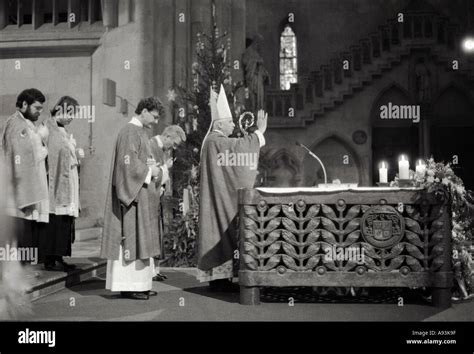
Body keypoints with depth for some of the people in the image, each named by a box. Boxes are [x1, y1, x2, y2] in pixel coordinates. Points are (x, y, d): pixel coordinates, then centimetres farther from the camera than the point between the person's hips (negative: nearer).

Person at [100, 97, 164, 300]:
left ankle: (139, 283, 15)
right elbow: (128, 163, -21)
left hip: (140, 193, 10)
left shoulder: (139, 132, 17)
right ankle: (128, 286, -2)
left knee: (139, 237, 10)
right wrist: (150, 171, -12)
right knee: (130, 237, -7)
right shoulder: (130, 132, -13)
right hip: (131, 192, -10)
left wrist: (154, 169, 7)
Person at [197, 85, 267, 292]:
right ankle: (219, 280, -4)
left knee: (221, 233, 10)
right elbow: (238, 146, -30)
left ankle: (218, 278, 13)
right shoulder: (215, 141, -16)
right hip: (220, 200, -10)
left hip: (221, 198, 10)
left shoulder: (217, 141, 18)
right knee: (221, 232, -8)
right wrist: (260, 131, -22)